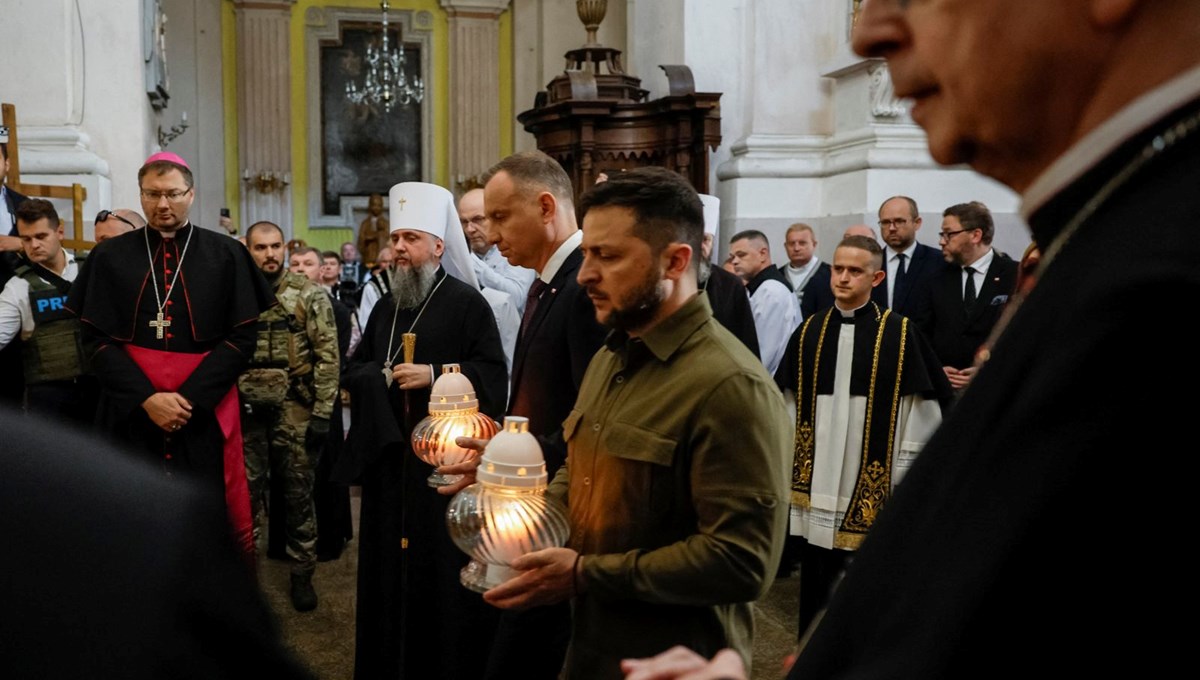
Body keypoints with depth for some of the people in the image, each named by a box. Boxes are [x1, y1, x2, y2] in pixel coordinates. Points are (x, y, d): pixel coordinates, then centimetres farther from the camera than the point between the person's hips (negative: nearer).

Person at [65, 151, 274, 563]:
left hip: (206, 409, -1)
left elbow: (241, 338, -4)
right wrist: (147, 398, -13)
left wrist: (189, 397, -13)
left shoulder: (226, 256, 1)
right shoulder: (110, 257, 4)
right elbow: (96, 340, 0)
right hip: (131, 410, 1)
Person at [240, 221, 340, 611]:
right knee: (245, 494, 10)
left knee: (298, 494, 6)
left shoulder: (310, 296, -3)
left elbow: (327, 357, -7)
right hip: (246, 413, 2)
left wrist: (323, 413, -12)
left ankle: (302, 574, 20)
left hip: (295, 413, -2)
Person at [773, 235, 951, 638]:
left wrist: (907, 470, -5)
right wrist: (791, 458, 8)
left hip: (875, 478, -3)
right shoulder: (809, 331, 5)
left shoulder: (900, 333, -6)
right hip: (817, 476, 3)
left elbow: (924, 403, -4)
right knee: (816, 569, 11)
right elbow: (785, 400, 11)